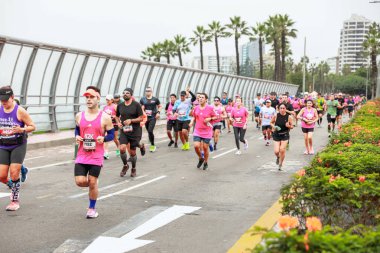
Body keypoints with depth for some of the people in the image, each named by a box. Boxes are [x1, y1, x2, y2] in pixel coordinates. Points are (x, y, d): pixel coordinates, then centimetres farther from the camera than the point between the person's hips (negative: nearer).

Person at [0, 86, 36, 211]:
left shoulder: (20, 111, -10)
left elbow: (32, 126, -6)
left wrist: (22, 130, -24)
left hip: (18, 146, -4)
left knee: (14, 173, -9)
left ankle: (15, 200, 8)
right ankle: (13, 186, 31)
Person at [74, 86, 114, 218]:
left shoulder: (105, 117, -6)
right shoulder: (79, 116, 4)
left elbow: (111, 134, 0)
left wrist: (104, 138, -20)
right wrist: (77, 136, -2)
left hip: (96, 156, -3)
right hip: (82, 155, 3)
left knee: (92, 183, 3)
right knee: (80, 181, -8)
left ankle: (92, 208, 24)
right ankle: (92, 185, 29)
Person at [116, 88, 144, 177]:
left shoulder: (136, 105, -6)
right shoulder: (120, 106, 5)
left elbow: (141, 118, -7)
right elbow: (117, 116, 21)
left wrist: (131, 120, -21)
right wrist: (118, 122, 1)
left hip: (135, 131, -2)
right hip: (124, 131, 2)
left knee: (132, 152, 5)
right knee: (122, 148, -17)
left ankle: (133, 168, 30)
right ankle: (125, 165, 9)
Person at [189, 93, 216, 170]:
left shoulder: (210, 108, -7)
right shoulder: (196, 108, 3)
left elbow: (215, 117, 1)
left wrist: (210, 118, -17)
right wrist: (191, 122, -1)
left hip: (207, 132, -2)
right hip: (197, 131, 3)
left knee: (205, 148, 4)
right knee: (196, 146, -12)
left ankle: (206, 163, 27)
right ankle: (201, 159, 18)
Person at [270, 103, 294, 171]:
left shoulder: (289, 117, -9)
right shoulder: (276, 116, -8)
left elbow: (292, 126, 1)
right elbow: (271, 122, 8)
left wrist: (288, 126, -22)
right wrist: (274, 126, -13)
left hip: (285, 135, 0)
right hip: (277, 135, 1)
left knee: (282, 150, -6)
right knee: (276, 151, -7)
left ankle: (280, 165, 17)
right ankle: (278, 157, 32)